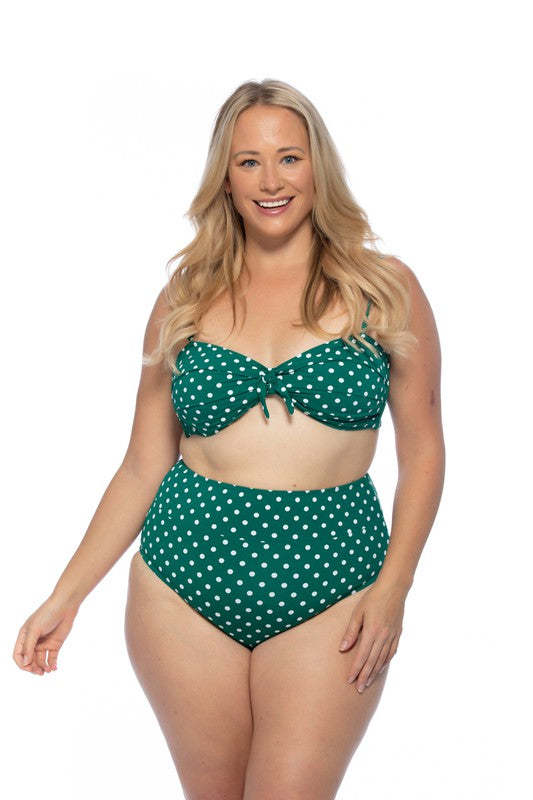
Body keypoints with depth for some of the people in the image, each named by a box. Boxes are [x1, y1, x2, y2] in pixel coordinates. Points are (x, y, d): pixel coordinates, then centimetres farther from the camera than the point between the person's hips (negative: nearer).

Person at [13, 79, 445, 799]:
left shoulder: (385, 289, 3)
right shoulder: (184, 300, 7)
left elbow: (423, 452, 6)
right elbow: (143, 468, 8)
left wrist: (393, 587, -5)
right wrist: (66, 595, 3)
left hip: (331, 590, -1)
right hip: (185, 583, 2)